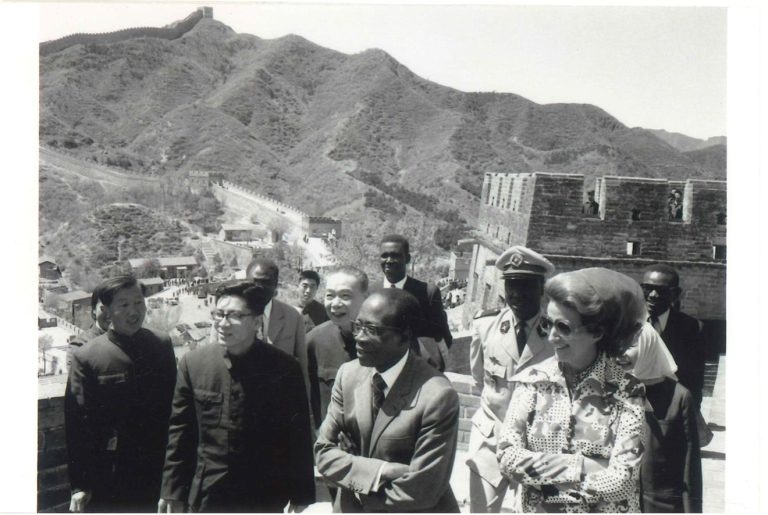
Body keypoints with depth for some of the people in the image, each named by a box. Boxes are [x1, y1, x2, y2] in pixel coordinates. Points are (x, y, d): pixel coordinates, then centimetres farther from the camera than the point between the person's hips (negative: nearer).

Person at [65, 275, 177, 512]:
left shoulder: (162, 346, 0)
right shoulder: (85, 357, -8)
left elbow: (173, 408, 5)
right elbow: (76, 423, -8)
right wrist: (79, 485, -9)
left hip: (153, 472, 2)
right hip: (106, 477, -2)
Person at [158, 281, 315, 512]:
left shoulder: (284, 368, -11)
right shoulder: (192, 363, -4)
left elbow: (299, 439, -5)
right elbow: (180, 431, 3)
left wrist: (301, 498, -2)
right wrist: (173, 491, 4)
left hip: (266, 498, -2)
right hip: (207, 495, 2)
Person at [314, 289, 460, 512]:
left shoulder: (438, 396, -26)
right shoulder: (348, 374, -9)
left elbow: (419, 492, -23)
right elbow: (324, 451, -7)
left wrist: (358, 487, -10)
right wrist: (382, 472, -21)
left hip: (411, 509, -4)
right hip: (351, 507, 4)